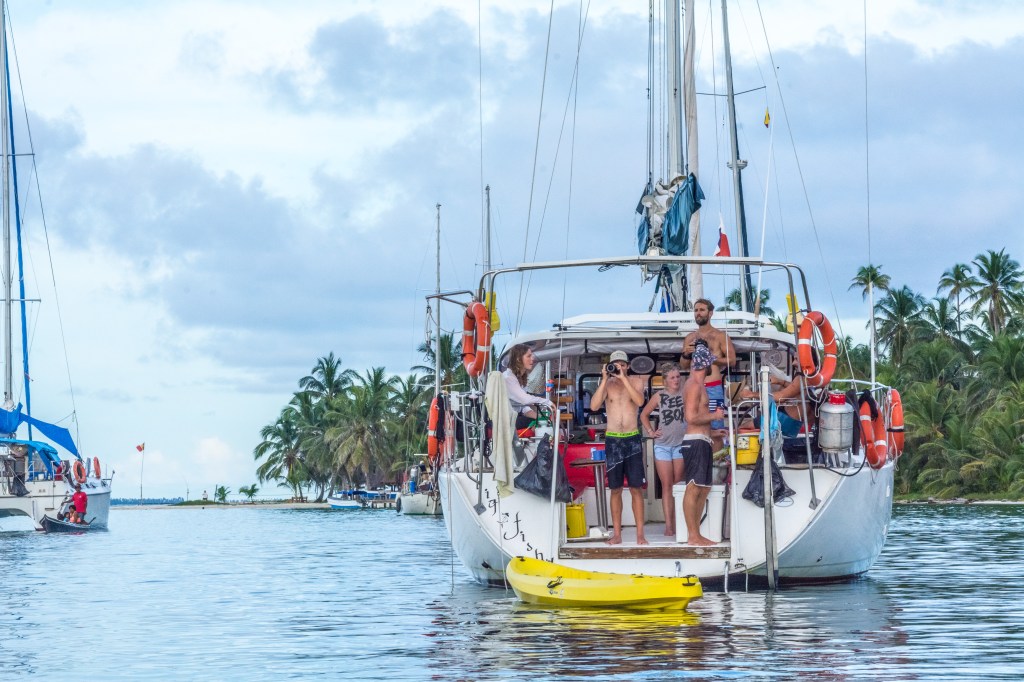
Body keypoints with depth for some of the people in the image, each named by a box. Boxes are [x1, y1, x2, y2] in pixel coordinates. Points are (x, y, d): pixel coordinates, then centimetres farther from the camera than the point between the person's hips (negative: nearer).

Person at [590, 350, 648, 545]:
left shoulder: (635, 382, 3)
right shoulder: (607, 384, 5)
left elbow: (639, 401, -16)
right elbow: (594, 406, -9)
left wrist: (623, 378, -18)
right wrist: (605, 380, -13)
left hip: (632, 439, -1)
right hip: (612, 439, 1)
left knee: (636, 488, -3)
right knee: (615, 489, 4)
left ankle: (640, 534, -3)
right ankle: (617, 534, 7)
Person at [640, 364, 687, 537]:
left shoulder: (686, 394, 2)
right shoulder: (659, 396, 5)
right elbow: (644, 415, 16)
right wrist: (650, 431, 7)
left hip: (681, 444, 0)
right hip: (662, 445, 0)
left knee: (678, 484, 3)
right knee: (666, 485, -2)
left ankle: (677, 523, 8)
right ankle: (668, 525, -4)